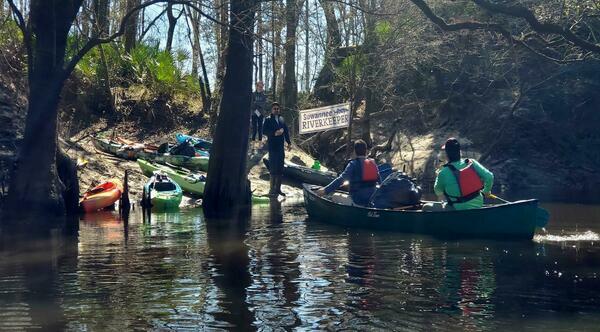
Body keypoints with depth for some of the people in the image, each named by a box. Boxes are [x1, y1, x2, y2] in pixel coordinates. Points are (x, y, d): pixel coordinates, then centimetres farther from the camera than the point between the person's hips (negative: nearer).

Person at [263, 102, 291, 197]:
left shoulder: (282, 119, 15)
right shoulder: (268, 120, 0)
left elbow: (286, 131, 16)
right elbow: (264, 131, -8)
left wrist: (289, 142, 9)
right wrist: (274, 133, -19)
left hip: (281, 147, 6)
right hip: (272, 147, -6)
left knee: (280, 169, 8)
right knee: (273, 168, -8)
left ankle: (278, 189, 16)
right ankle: (272, 190, -3)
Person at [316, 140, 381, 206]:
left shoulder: (353, 164, -9)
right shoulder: (373, 163, 5)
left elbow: (341, 179, -18)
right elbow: (379, 181, 9)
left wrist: (325, 190, -18)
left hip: (357, 201, -4)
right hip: (373, 200, 4)